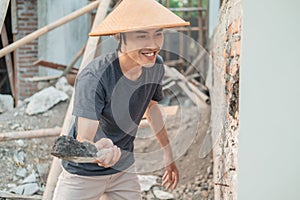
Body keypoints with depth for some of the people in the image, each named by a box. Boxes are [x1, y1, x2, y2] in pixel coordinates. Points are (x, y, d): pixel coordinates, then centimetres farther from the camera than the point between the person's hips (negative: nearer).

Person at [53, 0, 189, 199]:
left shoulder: (156, 66, -10)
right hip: (84, 174, -5)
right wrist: (98, 150, -58)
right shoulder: (94, 78, -30)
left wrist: (168, 154, 17)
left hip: (124, 169, 5)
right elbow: (83, 139, -35)